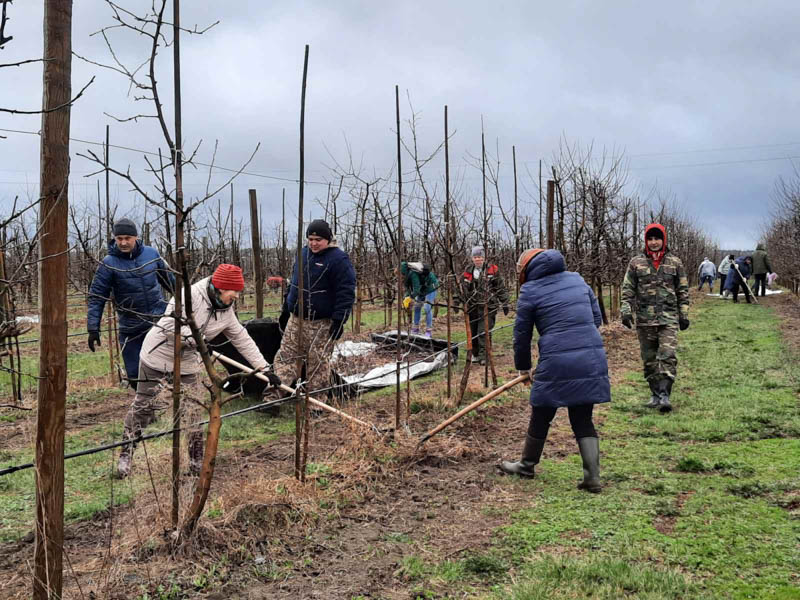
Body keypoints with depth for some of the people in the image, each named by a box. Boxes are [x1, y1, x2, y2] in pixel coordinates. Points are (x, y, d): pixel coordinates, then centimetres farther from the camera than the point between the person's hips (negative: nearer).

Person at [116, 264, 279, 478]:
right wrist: (197, 339, -33)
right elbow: (171, 324, -27)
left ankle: (197, 462, 16)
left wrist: (265, 368, 0)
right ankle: (125, 455, 22)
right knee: (143, 406, 5)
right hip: (157, 356, -5)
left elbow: (243, 341, 3)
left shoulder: (226, 313, -1)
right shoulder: (190, 295, -22)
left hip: (186, 365, 5)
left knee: (192, 412, 4)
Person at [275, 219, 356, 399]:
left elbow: (346, 292, -16)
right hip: (296, 318, 7)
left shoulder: (338, 259, -12)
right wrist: (286, 309, 20)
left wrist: (339, 320, -20)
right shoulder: (303, 253, 11)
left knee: (318, 364, 1)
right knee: (285, 357, 5)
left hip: (320, 324, -7)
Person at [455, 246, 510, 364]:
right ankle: (475, 354, 27)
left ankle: (483, 356, -8)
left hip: (487, 307, -4)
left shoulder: (492, 271, 0)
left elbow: (501, 288, 4)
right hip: (472, 308, 4)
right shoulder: (467, 272, 8)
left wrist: (504, 304, 2)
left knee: (484, 332, -11)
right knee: (473, 331, 10)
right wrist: (457, 302, 8)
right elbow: (461, 288, 15)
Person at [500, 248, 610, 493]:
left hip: (557, 363, -5)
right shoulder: (577, 279, 15)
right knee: (583, 419, 12)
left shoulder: (530, 290, 1)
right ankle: (592, 476, 8)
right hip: (592, 359, 5)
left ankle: (527, 465, 29)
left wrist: (523, 367, 19)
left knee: (541, 417, 13)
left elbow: (522, 333, 6)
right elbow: (596, 318, 19)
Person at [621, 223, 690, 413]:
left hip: (668, 318, -1)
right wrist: (626, 310, -8)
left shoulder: (675, 262, 6)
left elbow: (683, 290, 10)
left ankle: (664, 394, -14)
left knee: (667, 356, -14)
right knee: (649, 359, 8)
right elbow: (628, 289, 4)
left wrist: (684, 315, 7)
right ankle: (655, 394, 19)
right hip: (644, 319, 1)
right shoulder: (636, 262, 5)